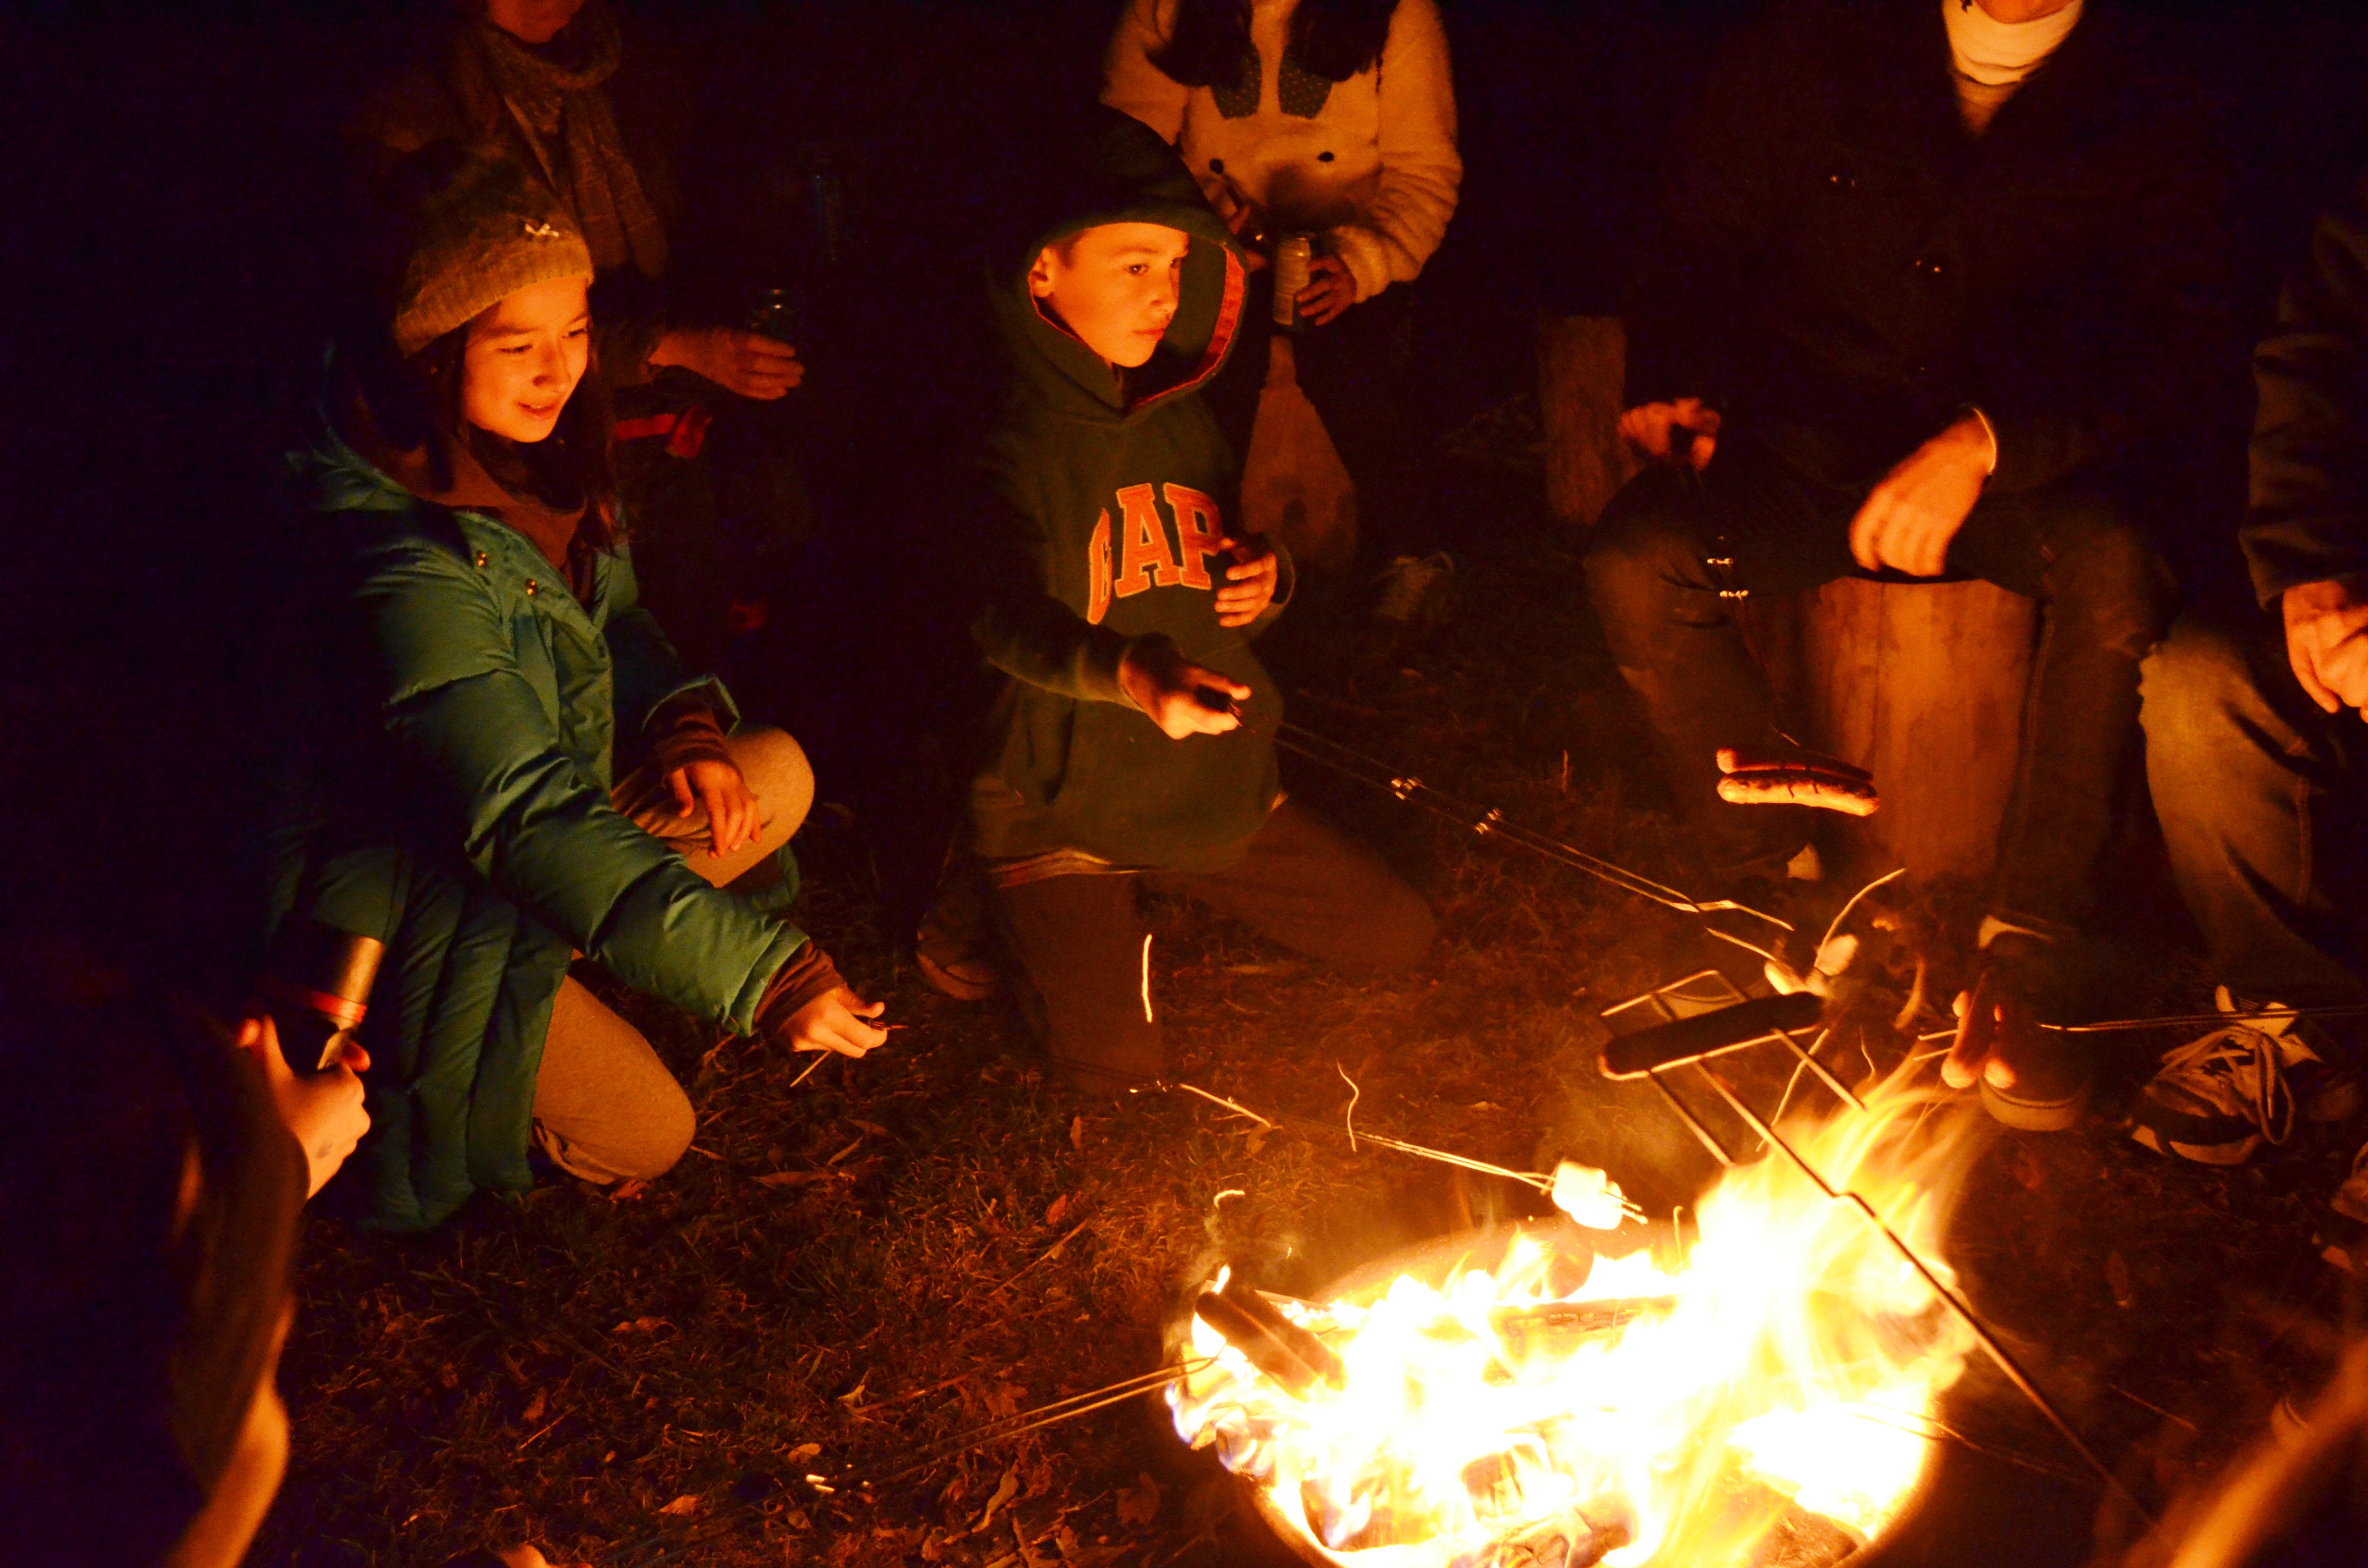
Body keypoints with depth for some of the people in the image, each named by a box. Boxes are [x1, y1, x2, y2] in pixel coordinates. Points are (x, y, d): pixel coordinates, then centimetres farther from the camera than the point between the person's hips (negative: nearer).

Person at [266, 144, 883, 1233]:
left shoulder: (532, 453, -8)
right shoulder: (405, 567, -35)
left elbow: (611, 616, 8)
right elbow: (531, 819, -40)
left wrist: (687, 733, -15)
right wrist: (761, 974, -44)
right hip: (408, 898, -8)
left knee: (778, 774, -7)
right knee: (645, 1134, -9)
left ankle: (565, 972, 4)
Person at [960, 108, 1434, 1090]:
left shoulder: (1183, 424, 5)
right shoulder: (1010, 448, -17)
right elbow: (1010, 616, -34)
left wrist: (1265, 585, -8)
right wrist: (1131, 676, -54)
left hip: (1216, 788, 6)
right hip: (1063, 812, -6)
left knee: (1400, 937, 9)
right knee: (1118, 1060, -17)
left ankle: (1174, 884, 26)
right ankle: (1055, 920, 15)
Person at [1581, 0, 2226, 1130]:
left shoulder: (2150, 124, 2)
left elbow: (2165, 343, -9)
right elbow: (1701, 247, 10)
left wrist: (1986, 444, -26)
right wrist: (1676, 387, -11)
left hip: (2014, 471, 0)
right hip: (1803, 442, 1)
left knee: (2116, 571, -34)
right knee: (1637, 562, -29)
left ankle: (2022, 968, -26)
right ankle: (1785, 891, -17)